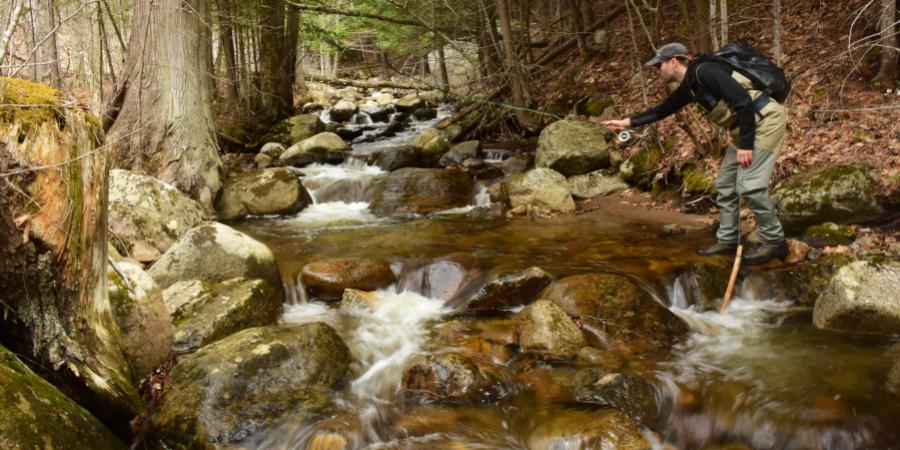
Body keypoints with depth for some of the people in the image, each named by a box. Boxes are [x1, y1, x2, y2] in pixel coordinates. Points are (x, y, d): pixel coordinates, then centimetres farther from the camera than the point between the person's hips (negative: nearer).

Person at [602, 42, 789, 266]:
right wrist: (628, 122, 22)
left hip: (765, 121, -10)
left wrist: (745, 145, -24)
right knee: (725, 183, 12)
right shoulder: (689, 85, 9)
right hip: (744, 127, 10)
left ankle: (774, 242, -1)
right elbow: (664, 109, 24)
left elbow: (744, 101, -26)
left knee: (750, 184, -14)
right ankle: (727, 239, 20)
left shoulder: (705, 72, -21)